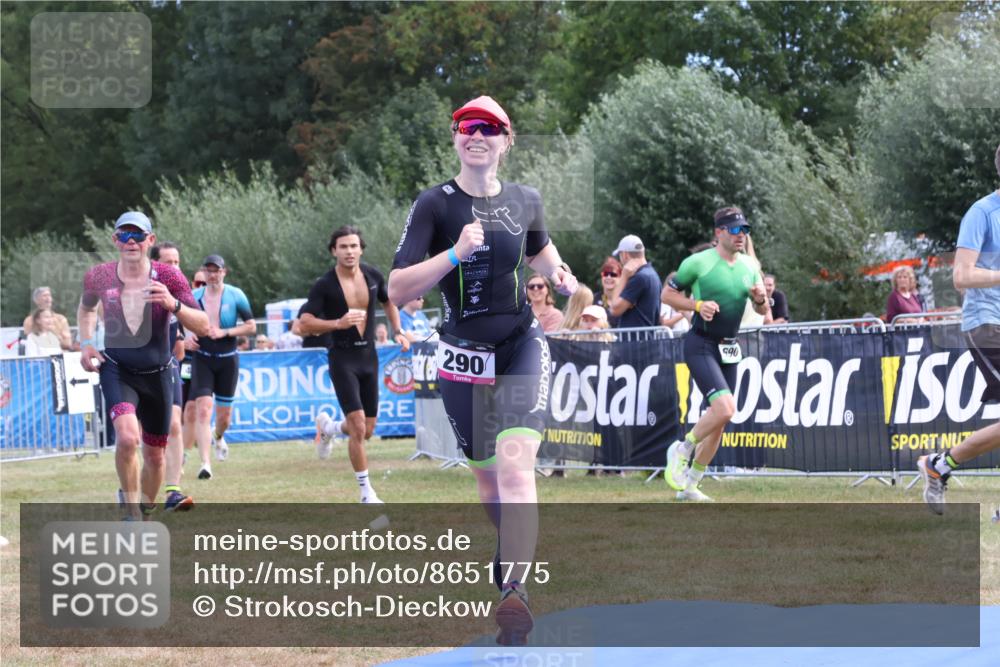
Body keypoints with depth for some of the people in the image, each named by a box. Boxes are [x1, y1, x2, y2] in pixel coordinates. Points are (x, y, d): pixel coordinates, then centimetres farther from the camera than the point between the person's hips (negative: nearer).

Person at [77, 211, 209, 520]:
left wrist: (173, 304, -33)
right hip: (117, 370, -1)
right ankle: (131, 512, -11)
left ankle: (146, 512, 36)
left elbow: (204, 327, -16)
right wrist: (86, 343, 3)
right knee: (127, 437, -27)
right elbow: (86, 307, 18)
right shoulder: (99, 277, -7)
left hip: (157, 375, 1)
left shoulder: (168, 277, -11)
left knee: (154, 454, 12)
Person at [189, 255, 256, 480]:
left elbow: (251, 326, -3)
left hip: (228, 360, 1)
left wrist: (224, 332, -15)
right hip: (202, 359, -1)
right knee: (203, 410, -17)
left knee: (224, 414, 11)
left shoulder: (235, 295, -4)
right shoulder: (194, 296, 0)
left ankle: (218, 437, 47)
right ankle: (205, 463, -19)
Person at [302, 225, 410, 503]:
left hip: (369, 355, 5)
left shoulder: (373, 276, 2)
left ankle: (328, 427, 42)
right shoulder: (324, 285, -12)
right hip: (343, 358, -5)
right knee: (358, 427, -15)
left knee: (367, 431, 9)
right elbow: (305, 323, -14)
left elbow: (389, 302, 22)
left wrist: (398, 331, 8)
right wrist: (339, 323, -26)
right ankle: (366, 491, -3)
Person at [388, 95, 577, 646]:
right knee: (487, 475, 11)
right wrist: (455, 253, -27)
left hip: (522, 347, 0)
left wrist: (560, 275, 3)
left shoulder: (525, 201, 1)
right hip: (463, 356, 0)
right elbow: (398, 290, -15)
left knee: (516, 463, -20)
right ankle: (512, 551, 39)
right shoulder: (435, 205, -7)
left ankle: (515, 593, -30)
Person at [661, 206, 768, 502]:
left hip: (728, 350, 7)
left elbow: (762, 310, 17)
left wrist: (761, 299, -6)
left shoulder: (749, 266, 8)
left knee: (719, 422, 7)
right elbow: (667, 294, 0)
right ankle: (681, 451, -2)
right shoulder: (698, 262, -8)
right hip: (701, 345, -7)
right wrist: (698, 305, -15)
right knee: (725, 408, -24)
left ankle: (690, 483, 20)